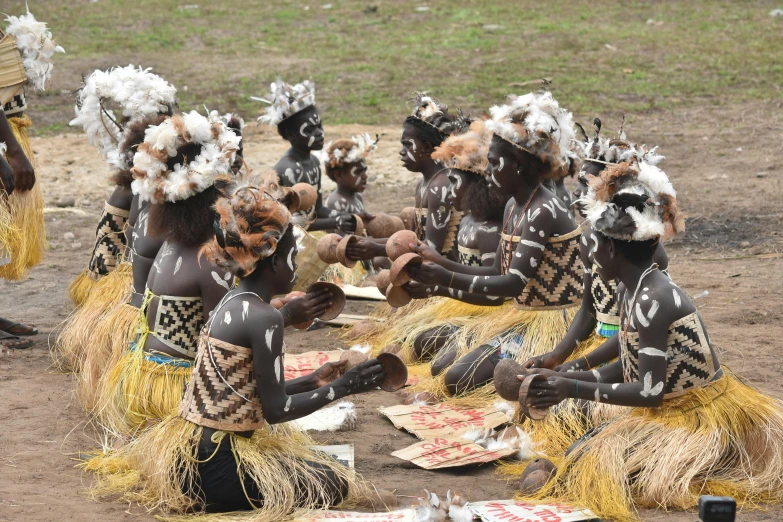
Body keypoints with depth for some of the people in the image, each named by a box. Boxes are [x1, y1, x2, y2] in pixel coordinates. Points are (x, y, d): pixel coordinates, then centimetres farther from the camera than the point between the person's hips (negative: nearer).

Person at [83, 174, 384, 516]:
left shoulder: (232, 301, 9)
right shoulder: (264, 318, -19)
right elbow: (275, 410, -16)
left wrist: (313, 381, 19)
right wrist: (340, 389, -6)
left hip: (192, 445, 10)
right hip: (213, 461, -10)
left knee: (314, 462, 28)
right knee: (332, 486, 2)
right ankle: (207, 497, -5)